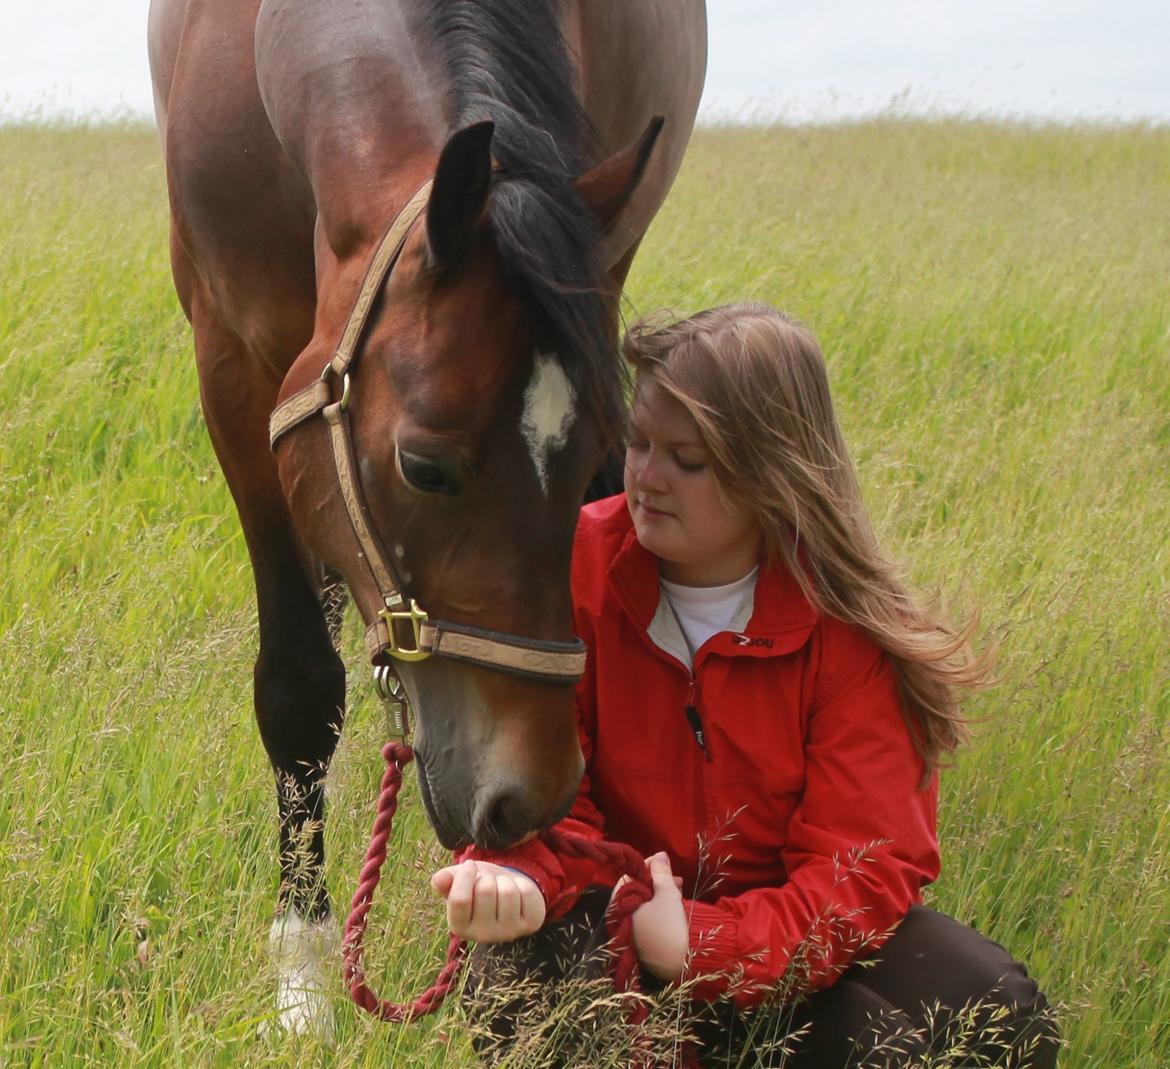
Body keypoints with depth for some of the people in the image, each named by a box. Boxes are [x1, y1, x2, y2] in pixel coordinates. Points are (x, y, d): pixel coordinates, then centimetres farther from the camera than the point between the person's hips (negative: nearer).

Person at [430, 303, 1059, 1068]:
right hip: (617, 903, -1)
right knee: (521, 971, -37)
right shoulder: (577, 565, -10)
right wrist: (517, 875, -36)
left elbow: (866, 867, -18)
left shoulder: (851, 627, -14)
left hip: (785, 919, 1)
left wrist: (704, 945, -35)